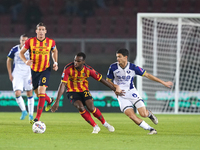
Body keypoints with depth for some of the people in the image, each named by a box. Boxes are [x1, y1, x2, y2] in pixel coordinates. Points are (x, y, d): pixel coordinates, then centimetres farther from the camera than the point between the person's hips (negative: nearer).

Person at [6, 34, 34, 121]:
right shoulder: (15, 50, -2)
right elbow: (9, 61, 9)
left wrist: (33, 75, -7)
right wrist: (10, 74, 3)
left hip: (28, 74, 1)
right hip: (17, 75, 0)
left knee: (29, 94, 3)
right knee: (17, 93, -13)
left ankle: (31, 114, 15)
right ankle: (24, 111, 7)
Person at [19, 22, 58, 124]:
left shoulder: (51, 42, -6)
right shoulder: (30, 41, -9)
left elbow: (54, 51, 16)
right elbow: (21, 52, 2)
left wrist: (55, 62, 5)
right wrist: (26, 61, -17)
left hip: (45, 69, -2)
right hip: (34, 70, 2)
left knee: (41, 91, -18)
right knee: (37, 93, 13)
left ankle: (37, 118, -18)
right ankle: (50, 101, 49)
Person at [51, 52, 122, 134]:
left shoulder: (88, 70, -17)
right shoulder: (68, 69, -24)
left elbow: (101, 79, -6)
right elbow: (62, 85, -25)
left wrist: (115, 89, -1)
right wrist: (57, 101, -30)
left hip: (84, 90, 1)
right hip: (72, 92, -1)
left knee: (91, 108, -19)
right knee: (80, 107, -25)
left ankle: (105, 123, 8)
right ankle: (95, 127, -7)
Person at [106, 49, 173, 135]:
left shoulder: (133, 68, -11)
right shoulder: (113, 67, -8)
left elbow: (147, 75, -3)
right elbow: (108, 81, 5)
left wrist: (163, 82, -2)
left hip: (131, 92, 0)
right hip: (121, 96, 0)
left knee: (143, 114, -13)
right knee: (132, 116, -19)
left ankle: (149, 114, 26)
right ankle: (151, 129, -4)